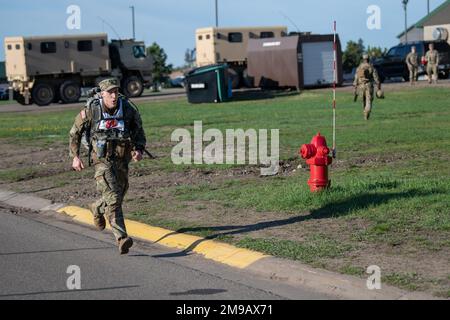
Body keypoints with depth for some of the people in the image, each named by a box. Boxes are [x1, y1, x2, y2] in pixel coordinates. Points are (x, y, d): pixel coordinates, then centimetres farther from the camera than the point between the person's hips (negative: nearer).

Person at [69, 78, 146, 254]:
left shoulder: (128, 109, -7)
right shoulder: (90, 111, -12)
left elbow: (138, 132, 6)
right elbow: (75, 132, 3)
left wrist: (139, 150, -12)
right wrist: (75, 157, 1)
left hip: (122, 160, 4)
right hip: (102, 161, -4)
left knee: (117, 197, 18)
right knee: (113, 198, -19)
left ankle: (97, 208, 52)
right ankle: (122, 239, -24)